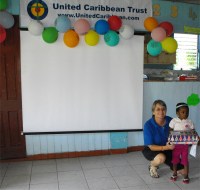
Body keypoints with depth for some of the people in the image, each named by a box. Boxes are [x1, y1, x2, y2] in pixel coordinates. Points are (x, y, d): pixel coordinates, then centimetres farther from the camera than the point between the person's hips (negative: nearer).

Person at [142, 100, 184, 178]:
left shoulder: (170, 121, -16)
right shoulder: (148, 125, -26)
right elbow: (151, 147, -23)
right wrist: (166, 147, -37)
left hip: (167, 149, 5)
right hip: (151, 150, -4)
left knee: (183, 171, -3)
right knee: (161, 158, -38)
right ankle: (152, 165, -1)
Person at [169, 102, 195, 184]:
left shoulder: (189, 122, -3)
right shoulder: (174, 121, -7)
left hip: (185, 145, 0)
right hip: (175, 144, 0)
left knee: (185, 160, 6)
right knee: (175, 160, 13)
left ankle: (186, 176, 22)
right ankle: (174, 174, 32)